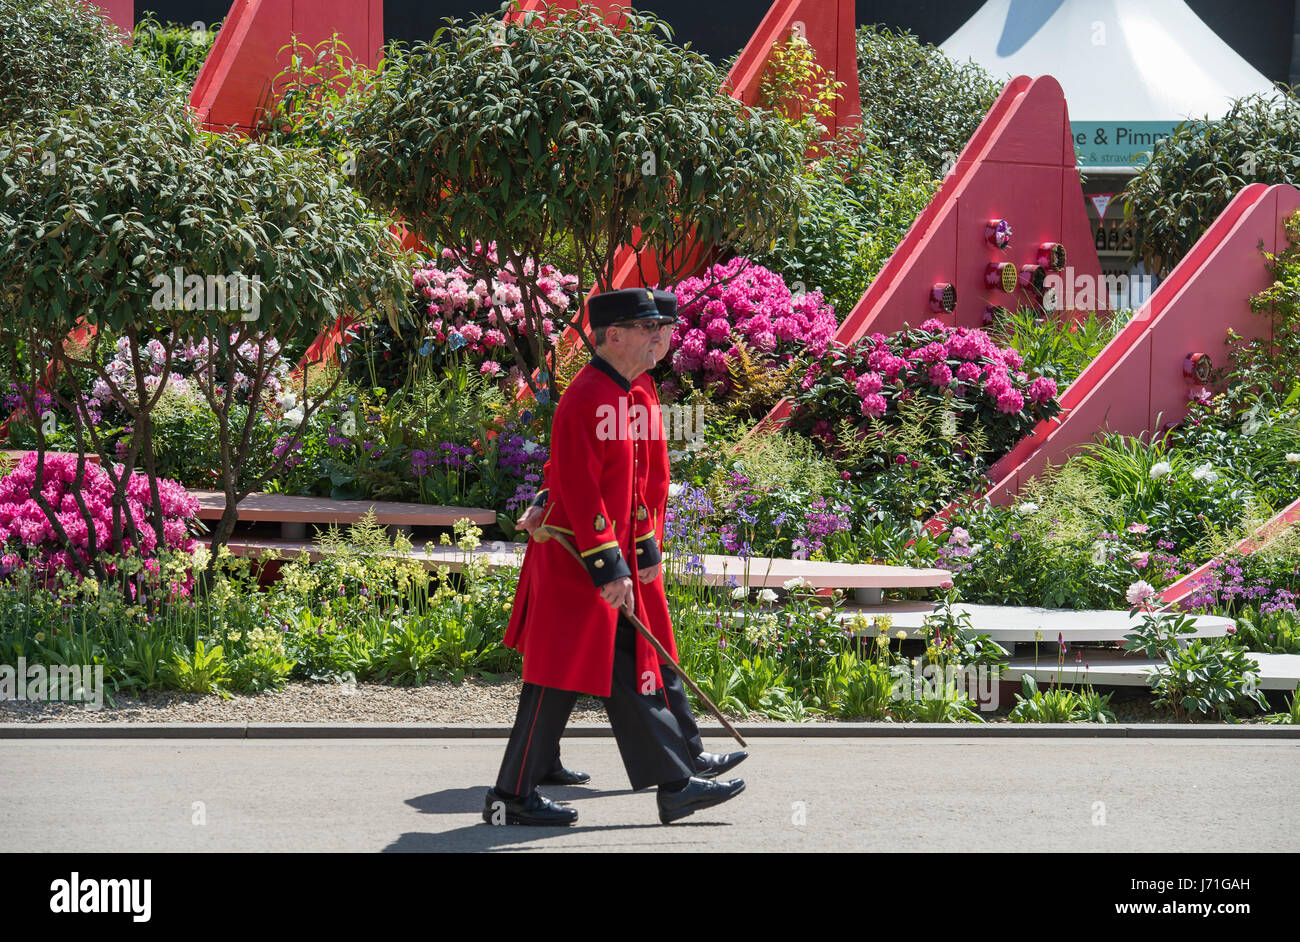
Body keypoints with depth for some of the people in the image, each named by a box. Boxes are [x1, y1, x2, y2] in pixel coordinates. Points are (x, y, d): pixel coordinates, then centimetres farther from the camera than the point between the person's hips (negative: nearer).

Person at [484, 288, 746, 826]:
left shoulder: (618, 397, 14)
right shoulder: (587, 399, -18)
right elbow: (580, 490, -23)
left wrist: (644, 548, 23)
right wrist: (609, 568, -24)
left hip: (607, 562, 10)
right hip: (578, 564, -10)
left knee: (631, 677, 10)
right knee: (558, 680, -4)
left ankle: (676, 786, 12)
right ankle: (513, 797, 3)